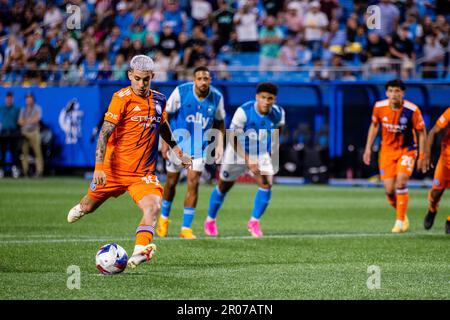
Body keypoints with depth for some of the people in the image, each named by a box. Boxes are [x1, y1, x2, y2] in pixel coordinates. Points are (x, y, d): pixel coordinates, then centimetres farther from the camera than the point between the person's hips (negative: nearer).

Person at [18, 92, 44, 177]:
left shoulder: (37, 108, 7)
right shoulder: (23, 109, 19)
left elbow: (36, 119, -7)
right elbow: (20, 121, 7)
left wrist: (25, 121, -3)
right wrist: (30, 121, -8)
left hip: (34, 132, -4)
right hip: (24, 132, 4)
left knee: (37, 151, -9)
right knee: (24, 152, -2)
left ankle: (39, 170, -12)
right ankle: (25, 170, -1)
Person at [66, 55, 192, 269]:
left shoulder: (158, 100, 4)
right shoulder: (122, 98, -13)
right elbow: (105, 132, -17)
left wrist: (178, 153, 31)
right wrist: (99, 166, -27)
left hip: (143, 172, 3)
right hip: (114, 169, -2)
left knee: (153, 206, -25)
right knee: (89, 207, 17)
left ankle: (140, 252, -33)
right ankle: (81, 208, 54)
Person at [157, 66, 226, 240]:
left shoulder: (217, 97, -8)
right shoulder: (181, 91, -15)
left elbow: (219, 122, 7)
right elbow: (166, 115, -6)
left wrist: (219, 145, -2)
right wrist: (165, 142, -9)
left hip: (200, 147, 1)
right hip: (178, 142, -1)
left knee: (193, 183, -9)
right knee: (171, 182, 11)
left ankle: (186, 228, -1)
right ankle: (164, 218, 36)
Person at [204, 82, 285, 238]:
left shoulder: (278, 113, -16)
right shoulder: (243, 112, -30)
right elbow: (233, 139, -27)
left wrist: (273, 147, 11)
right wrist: (248, 160, -33)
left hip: (261, 153, 3)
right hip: (238, 151, -3)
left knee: (267, 184, -18)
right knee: (223, 187, 11)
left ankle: (254, 222, -2)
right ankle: (210, 220, 34)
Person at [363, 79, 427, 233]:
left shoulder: (412, 110, -20)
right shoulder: (379, 107, -11)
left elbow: (422, 133, -8)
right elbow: (374, 125, 8)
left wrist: (422, 157, -9)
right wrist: (368, 148, 7)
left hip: (407, 150, -3)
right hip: (387, 150, 3)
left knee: (401, 182, -21)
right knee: (389, 190, -5)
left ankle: (400, 221, -9)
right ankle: (402, 214, 23)